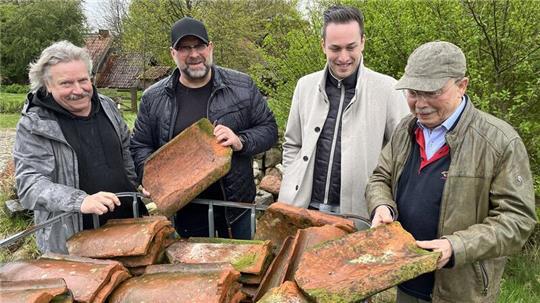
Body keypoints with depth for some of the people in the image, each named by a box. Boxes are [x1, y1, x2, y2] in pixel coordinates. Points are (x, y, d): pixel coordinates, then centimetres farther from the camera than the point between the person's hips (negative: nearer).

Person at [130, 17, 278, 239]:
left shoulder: (242, 86, -3)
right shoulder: (153, 98, -1)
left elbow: (269, 129, 1)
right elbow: (141, 146, 6)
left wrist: (241, 142, -18)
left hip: (236, 202, 0)